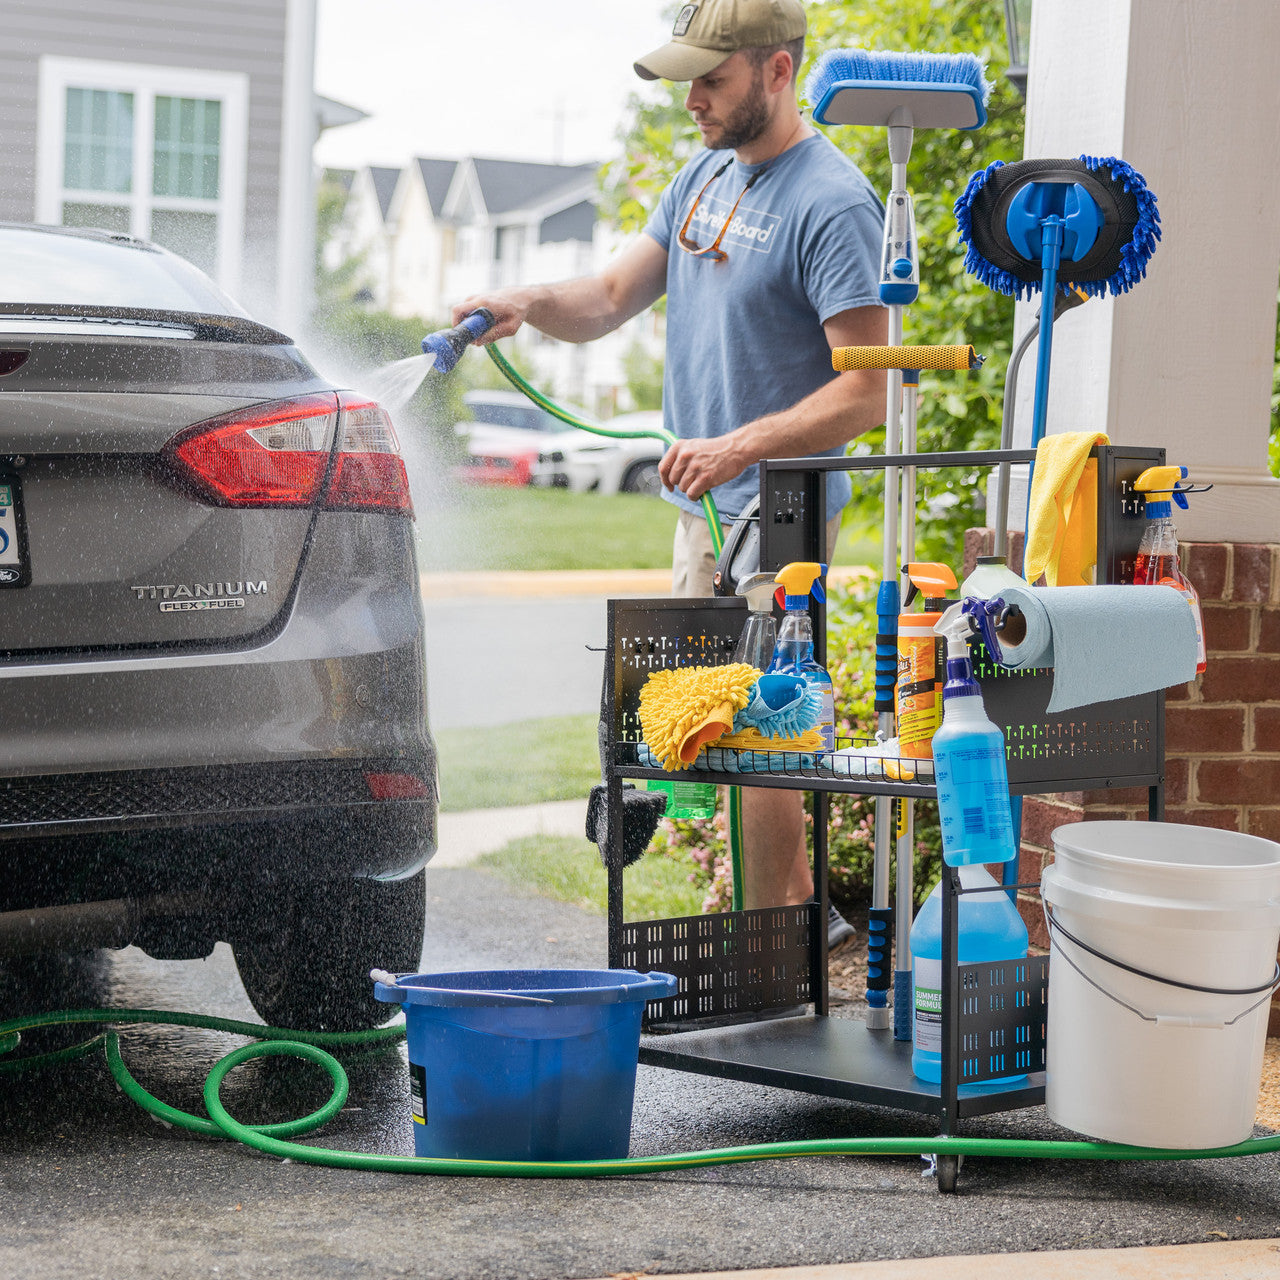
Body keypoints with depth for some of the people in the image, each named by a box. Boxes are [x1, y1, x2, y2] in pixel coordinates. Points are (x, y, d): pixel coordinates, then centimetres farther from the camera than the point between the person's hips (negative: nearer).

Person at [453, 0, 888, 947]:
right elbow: (613, 299, 10)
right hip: (705, 509, 9)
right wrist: (528, 302, -10)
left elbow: (868, 389, -20)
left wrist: (742, 444, -28)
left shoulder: (833, 204, -16)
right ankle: (804, 905, 28)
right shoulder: (705, 177, 12)